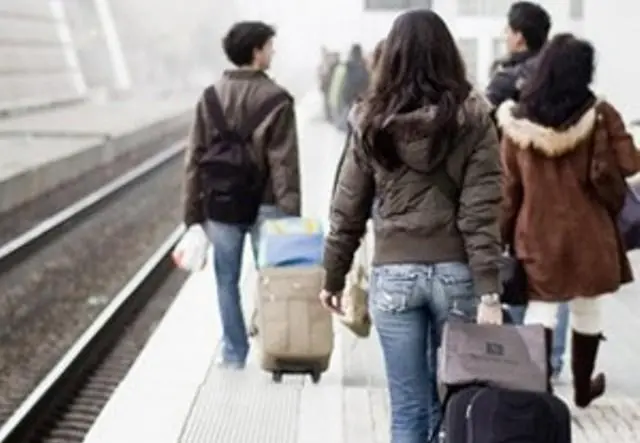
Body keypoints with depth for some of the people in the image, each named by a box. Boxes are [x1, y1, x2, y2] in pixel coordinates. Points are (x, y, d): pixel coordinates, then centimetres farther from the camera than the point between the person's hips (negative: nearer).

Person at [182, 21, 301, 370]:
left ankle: (233, 352, 18)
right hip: (264, 205, -3)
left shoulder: (210, 97, 1)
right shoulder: (275, 98, -9)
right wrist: (291, 213, -9)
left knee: (227, 280, 12)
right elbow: (284, 162, -12)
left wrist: (193, 214, 5)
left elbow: (196, 158, 1)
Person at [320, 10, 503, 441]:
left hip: (393, 275, 0)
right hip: (456, 273, 0)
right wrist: (489, 291, -9)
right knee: (451, 401, 12)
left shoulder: (372, 122, 0)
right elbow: (481, 213, -9)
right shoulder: (471, 118, -3)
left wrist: (333, 278, 14)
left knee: (409, 408, 5)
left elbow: (348, 210, 4)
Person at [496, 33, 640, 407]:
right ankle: (583, 388, 33)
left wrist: (504, 234, 9)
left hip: (537, 235, 1)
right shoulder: (599, 115, -11)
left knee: (540, 313, 5)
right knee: (587, 311, 16)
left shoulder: (517, 119, -5)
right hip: (587, 234, 0)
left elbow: (509, 186, 0)